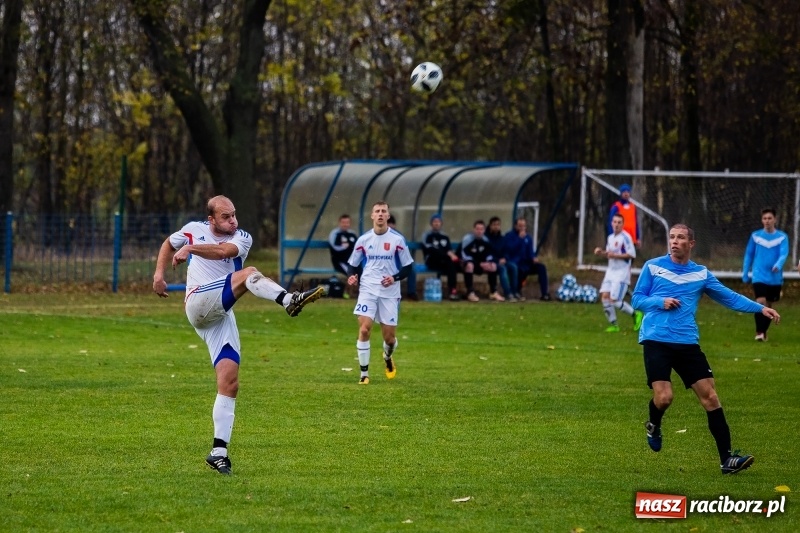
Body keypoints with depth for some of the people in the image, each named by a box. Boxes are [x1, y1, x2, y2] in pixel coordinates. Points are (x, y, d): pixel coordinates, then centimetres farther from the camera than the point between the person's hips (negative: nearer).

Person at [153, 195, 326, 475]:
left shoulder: (242, 238, 8)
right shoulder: (195, 230, 11)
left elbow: (223, 251, -16)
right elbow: (169, 244, 30)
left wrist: (191, 248, -28)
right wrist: (159, 273, 17)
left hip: (222, 315, 3)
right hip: (199, 303, -3)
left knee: (230, 383, -6)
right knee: (248, 274, -27)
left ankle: (219, 451, -5)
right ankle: (290, 300, -56)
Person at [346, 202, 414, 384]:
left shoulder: (397, 239, -3)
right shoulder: (363, 240, 2)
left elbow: (408, 266, 2)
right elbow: (353, 264, 12)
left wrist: (395, 277, -16)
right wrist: (352, 276, -10)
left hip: (390, 292, 0)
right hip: (368, 290, 0)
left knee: (389, 336, 4)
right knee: (364, 329, -17)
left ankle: (388, 358, 41)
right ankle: (364, 373, -8)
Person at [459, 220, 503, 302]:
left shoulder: (485, 240, -1)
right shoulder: (467, 239, -18)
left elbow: (489, 254, 6)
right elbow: (465, 255, -22)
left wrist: (487, 262, -18)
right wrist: (481, 264, -27)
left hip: (480, 262, 6)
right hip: (466, 262, -6)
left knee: (493, 265, -13)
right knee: (469, 265, -38)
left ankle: (493, 292, -7)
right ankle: (470, 293, -35)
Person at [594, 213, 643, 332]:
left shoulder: (625, 237, -13)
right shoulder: (610, 238, 12)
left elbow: (632, 254, -18)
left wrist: (615, 255, -21)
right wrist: (601, 252, 6)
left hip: (621, 274, -8)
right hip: (611, 271, 8)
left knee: (614, 300, -12)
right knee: (604, 296, -4)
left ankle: (636, 314, 8)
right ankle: (613, 325, 5)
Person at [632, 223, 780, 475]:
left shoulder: (701, 274, 11)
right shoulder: (653, 267, 5)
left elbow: (730, 298, 13)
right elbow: (637, 299, 8)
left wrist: (761, 308, 3)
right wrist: (660, 302, -11)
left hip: (687, 343, 3)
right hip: (656, 341, -3)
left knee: (709, 396, -5)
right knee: (664, 397, -18)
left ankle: (727, 458, -4)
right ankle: (653, 425, 20)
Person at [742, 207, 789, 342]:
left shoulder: (782, 237, -1)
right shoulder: (755, 236, 2)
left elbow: (784, 254, -13)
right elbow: (749, 255, 10)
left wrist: (778, 265, -33)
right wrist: (745, 274, 10)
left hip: (775, 278, 1)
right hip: (759, 277, -1)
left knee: (769, 305, 11)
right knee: (761, 302, -17)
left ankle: (764, 332, 26)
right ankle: (759, 332, -11)